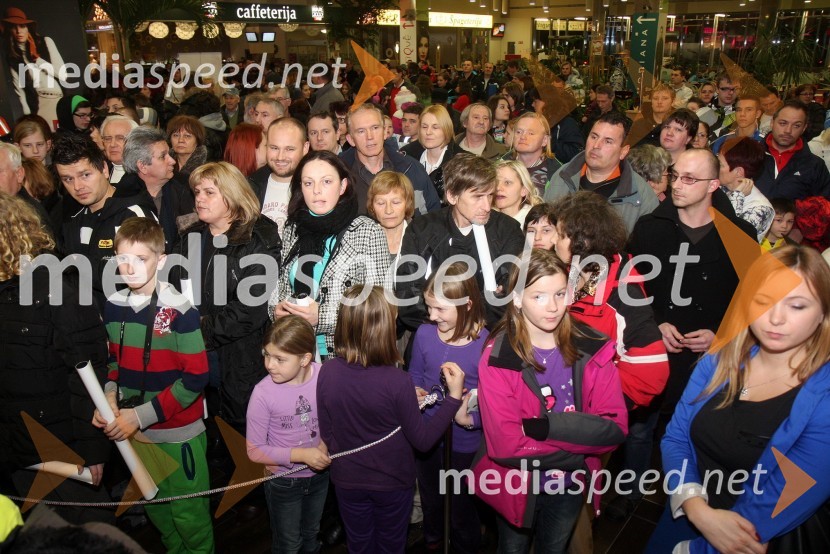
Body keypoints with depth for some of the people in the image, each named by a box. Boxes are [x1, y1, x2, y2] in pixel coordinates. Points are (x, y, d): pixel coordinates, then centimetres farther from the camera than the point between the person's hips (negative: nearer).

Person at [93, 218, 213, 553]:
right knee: (153, 506, 23)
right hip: (134, 430, 6)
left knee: (188, 513, 8)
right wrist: (110, 395, -7)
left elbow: (195, 377, -18)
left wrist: (141, 415, -19)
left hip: (178, 433, -6)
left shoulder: (179, 311, -18)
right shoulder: (114, 306, -1)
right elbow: (115, 360, 12)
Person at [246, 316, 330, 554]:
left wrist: (325, 444, -21)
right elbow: (255, 451, -17)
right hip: (284, 482, -2)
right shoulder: (263, 393, -27)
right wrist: (301, 455, -26)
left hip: (319, 474, 3)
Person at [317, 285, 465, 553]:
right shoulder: (398, 381, -30)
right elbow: (423, 440, -18)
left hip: (347, 481, 3)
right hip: (392, 482, -2)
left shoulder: (327, 372, -20)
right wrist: (454, 396, -14)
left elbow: (326, 434, -6)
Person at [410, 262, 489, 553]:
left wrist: (471, 419, -35)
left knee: (462, 507, 20)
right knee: (430, 498, 30)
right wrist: (414, 391, -14)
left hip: (464, 442, -4)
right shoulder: (424, 334, -12)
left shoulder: (486, 344, -25)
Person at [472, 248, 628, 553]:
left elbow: (615, 427, -18)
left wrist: (547, 426, -30)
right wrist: (579, 453, -21)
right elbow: (505, 445, -27)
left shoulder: (593, 349, -14)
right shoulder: (498, 359, -23)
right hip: (518, 487, -3)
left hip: (570, 485, 3)